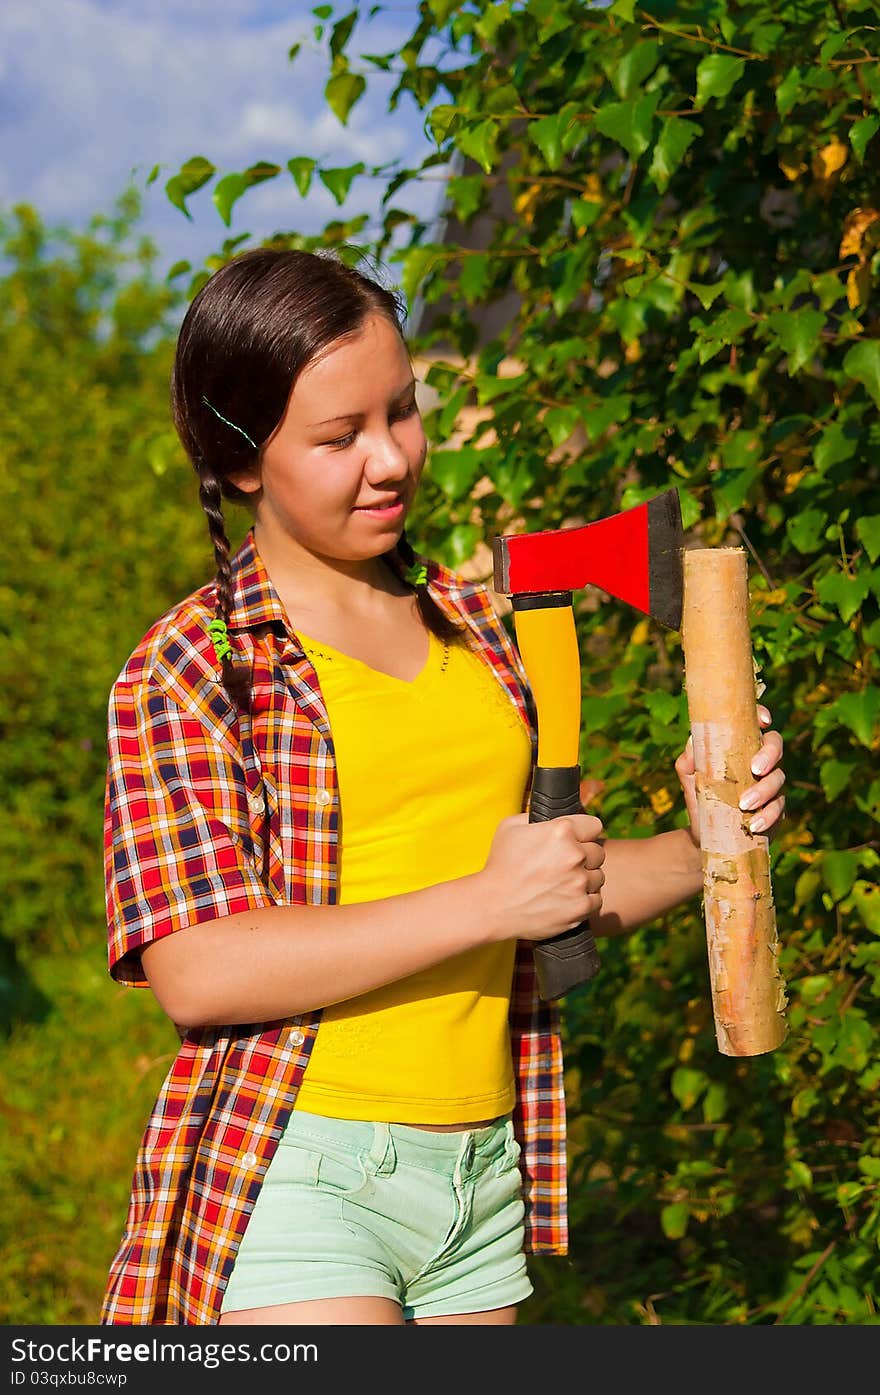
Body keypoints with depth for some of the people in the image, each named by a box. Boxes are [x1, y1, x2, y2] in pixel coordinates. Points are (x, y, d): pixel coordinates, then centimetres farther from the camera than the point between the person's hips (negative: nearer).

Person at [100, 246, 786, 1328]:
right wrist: (489, 902, -19)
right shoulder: (188, 667, -5)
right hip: (296, 1187, -6)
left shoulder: (472, 624, 12)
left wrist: (700, 851, 0)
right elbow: (196, 973, -16)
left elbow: (551, 898, 20)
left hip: (481, 1176, 6)